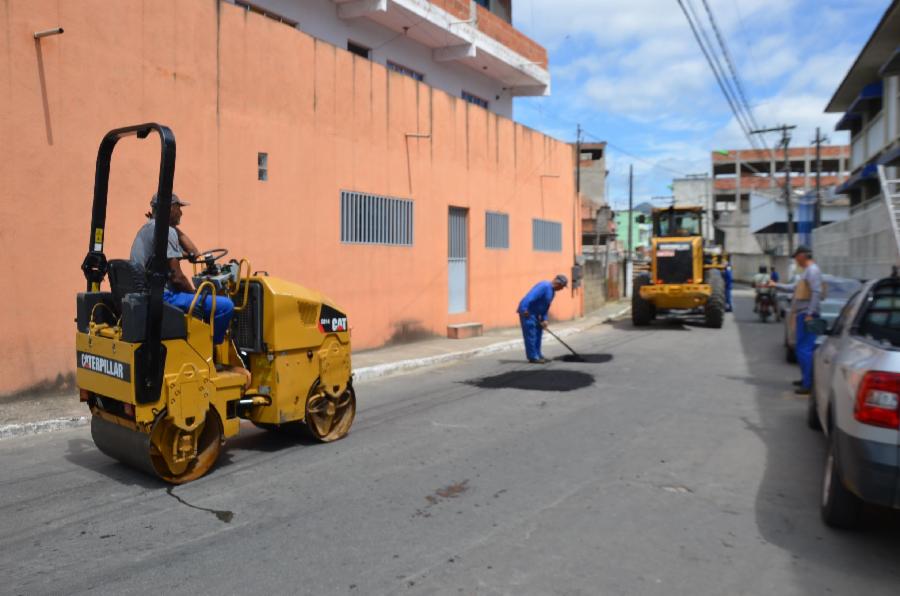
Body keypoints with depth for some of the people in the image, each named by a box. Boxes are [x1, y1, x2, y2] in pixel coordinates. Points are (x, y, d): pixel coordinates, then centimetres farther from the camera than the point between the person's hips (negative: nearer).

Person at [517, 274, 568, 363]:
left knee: (538, 334, 13)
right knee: (531, 335, -7)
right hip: (527, 312, -11)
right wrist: (524, 309, -34)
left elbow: (546, 307, 16)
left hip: (535, 313, 11)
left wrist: (544, 319, 5)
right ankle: (533, 357, -3)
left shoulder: (552, 291, 13)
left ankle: (538, 355, 20)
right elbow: (531, 296, -29)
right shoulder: (544, 286, -19)